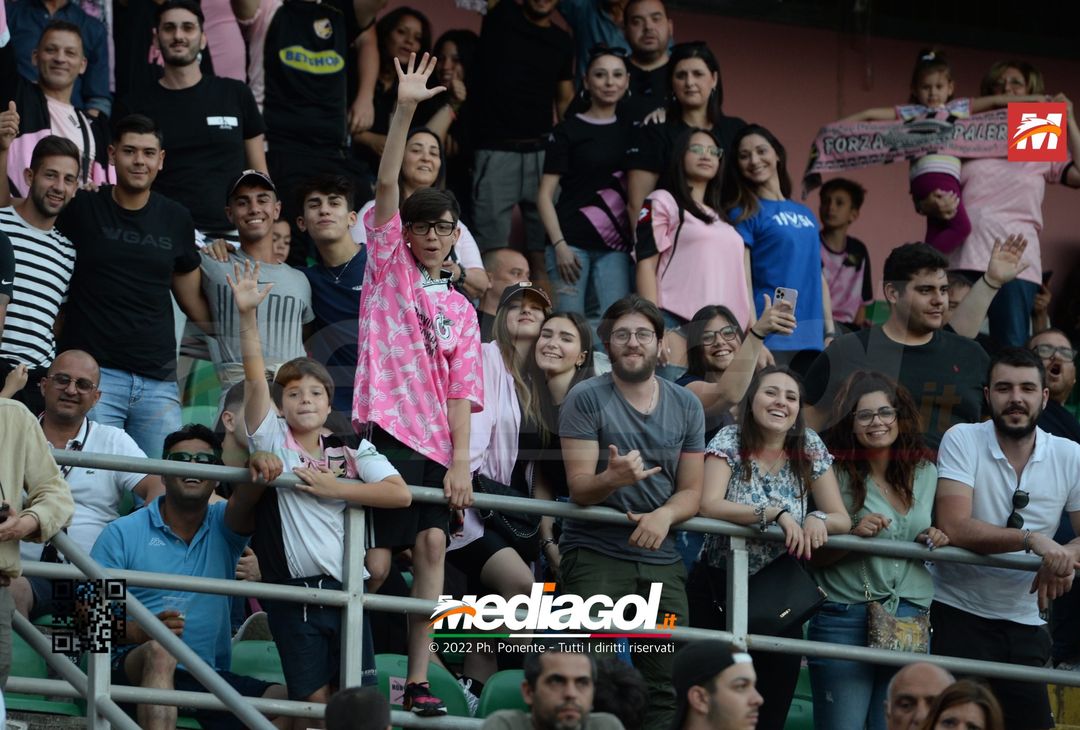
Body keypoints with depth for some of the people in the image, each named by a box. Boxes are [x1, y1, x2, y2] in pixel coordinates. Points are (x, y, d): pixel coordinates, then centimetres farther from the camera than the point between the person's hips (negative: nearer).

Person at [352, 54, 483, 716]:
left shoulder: (461, 310, 16)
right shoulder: (389, 267, 9)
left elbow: (461, 389, 8)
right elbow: (387, 186, -2)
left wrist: (461, 460, -5)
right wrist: (405, 111, -12)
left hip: (438, 439, 3)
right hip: (388, 425, -3)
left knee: (432, 544, -8)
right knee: (378, 561, -10)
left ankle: (419, 681, -7)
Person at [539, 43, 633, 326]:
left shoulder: (631, 129, 15)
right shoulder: (568, 131, 4)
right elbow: (545, 195, 1)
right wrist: (559, 245, -11)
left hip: (615, 244, 3)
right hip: (572, 241, -3)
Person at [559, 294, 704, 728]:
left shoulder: (686, 407, 9)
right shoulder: (586, 399, -4)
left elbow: (691, 491, 8)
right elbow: (579, 488, -10)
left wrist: (665, 514, -14)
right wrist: (614, 478, -32)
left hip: (661, 560, 4)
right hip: (595, 553, -4)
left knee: (667, 684, -2)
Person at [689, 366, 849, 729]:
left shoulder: (809, 448, 1)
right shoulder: (730, 441, -7)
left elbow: (842, 519, 2)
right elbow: (708, 505, -22)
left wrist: (819, 520, -22)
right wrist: (776, 513, -31)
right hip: (717, 589, -2)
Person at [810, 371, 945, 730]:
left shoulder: (925, 472, 10)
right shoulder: (837, 474, -2)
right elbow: (813, 557, -1)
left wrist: (934, 539, 3)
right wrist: (854, 535, -17)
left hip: (911, 619, 4)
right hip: (843, 619, -3)